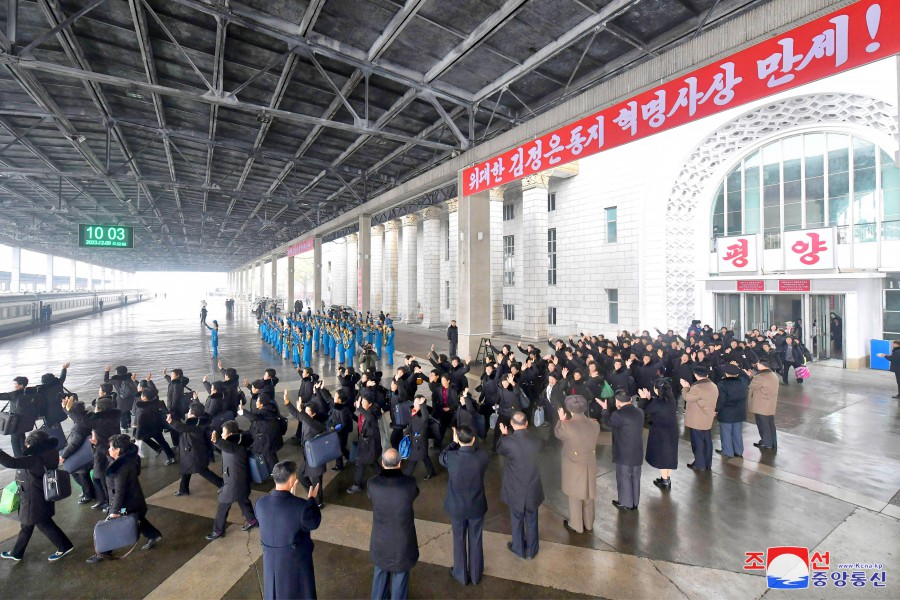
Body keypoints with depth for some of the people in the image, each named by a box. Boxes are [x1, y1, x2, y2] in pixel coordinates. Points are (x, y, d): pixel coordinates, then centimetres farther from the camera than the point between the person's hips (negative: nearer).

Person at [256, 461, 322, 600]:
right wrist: (312, 500, -1)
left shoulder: (261, 503, -18)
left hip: (271, 558, 4)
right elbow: (314, 523, -13)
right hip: (296, 559, -4)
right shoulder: (301, 505, -31)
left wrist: (288, 496, 9)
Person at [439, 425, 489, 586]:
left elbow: (441, 457, -2)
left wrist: (454, 442, 1)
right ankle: (476, 575, 42)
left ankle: (461, 575, 42)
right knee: (476, 541, 22)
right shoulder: (483, 456, -24)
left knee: (459, 540, 22)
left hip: (457, 507, -1)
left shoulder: (451, 457, -27)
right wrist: (470, 443, 0)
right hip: (477, 506, 1)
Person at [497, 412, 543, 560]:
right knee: (531, 521, 22)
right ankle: (531, 551, 39)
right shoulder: (536, 441, -16)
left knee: (517, 520, 21)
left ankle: (519, 549, 40)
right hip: (533, 489, 2)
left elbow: (499, 450, -2)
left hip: (515, 490, -2)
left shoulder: (507, 442, -25)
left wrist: (504, 435, 14)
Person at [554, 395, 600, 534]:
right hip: (590, 465, 4)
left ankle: (576, 525, 32)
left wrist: (561, 420, 9)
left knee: (575, 496, 16)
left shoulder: (566, 426, -27)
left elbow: (557, 433, -5)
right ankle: (589, 524, 40)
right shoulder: (595, 425, -15)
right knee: (588, 495, 22)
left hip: (573, 467, -4)